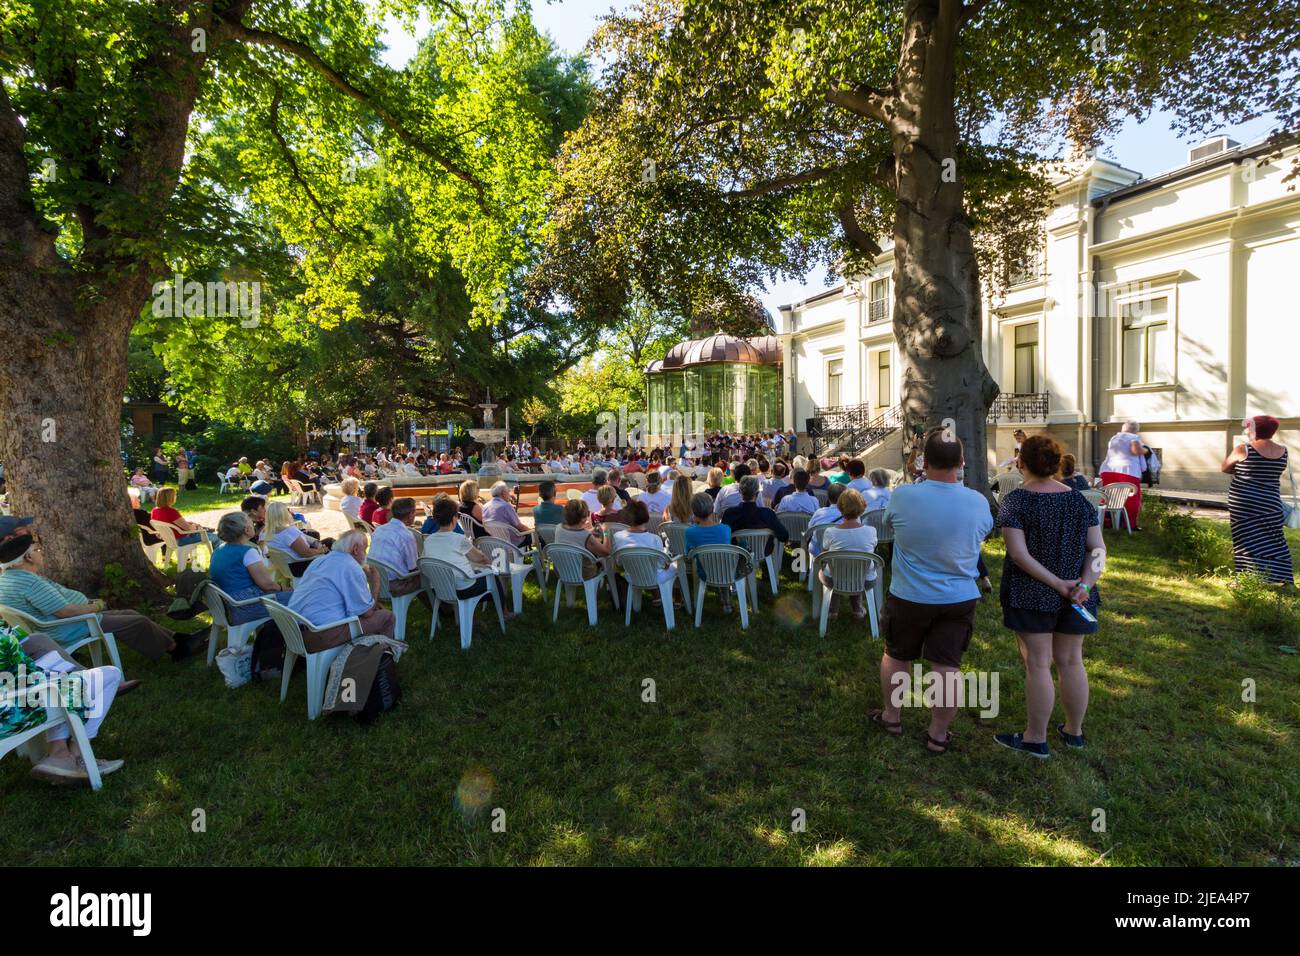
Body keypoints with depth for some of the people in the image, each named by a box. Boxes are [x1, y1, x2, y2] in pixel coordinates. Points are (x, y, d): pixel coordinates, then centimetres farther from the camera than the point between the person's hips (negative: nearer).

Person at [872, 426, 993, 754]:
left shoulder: (903, 496, -19)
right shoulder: (978, 502, -12)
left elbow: (888, 522, 4)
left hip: (908, 596, -1)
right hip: (959, 598, 1)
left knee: (896, 656, 19)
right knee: (947, 668, 9)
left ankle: (892, 716, 35)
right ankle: (938, 734, 22)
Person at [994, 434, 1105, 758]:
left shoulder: (1016, 500, -12)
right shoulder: (1079, 499, 4)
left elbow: (1019, 553, -19)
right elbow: (1098, 549, -2)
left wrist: (1058, 584, -16)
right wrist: (1085, 583, -11)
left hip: (1031, 594, -5)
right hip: (1075, 596, 5)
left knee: (1038, 664, 2)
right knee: (1071, 661, 15)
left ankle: (1036, 739, 12)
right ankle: (1074, 731, 29)